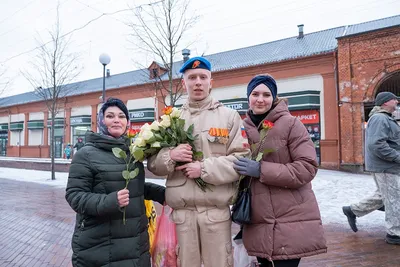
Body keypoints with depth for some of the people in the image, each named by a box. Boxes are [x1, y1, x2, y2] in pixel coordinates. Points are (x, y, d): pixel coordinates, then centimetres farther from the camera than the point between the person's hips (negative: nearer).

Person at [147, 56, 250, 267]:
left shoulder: (229, 116, 1)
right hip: (181, 210, 2)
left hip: (217, 209, -2)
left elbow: (243, 159, -6)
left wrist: (205, 168, -15)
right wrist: (170, 156, -13)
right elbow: (152, 163, 8)